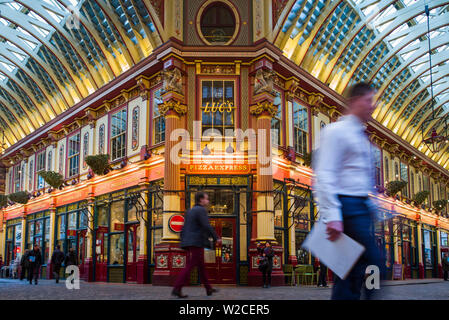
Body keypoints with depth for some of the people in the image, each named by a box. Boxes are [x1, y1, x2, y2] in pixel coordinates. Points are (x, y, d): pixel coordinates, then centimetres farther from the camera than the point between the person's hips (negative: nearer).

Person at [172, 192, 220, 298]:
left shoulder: (190, 211, 19)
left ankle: (208, 289, 21)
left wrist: (183, 242, 20)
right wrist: (216, 238, -7)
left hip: (190, 243, 9)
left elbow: (183, 229, 18)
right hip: (196, 243, -9)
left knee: (201, 266, 14)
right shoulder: (201, 210, -9)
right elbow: (207, 227, -18)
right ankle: (177, 289, -15)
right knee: (189, 266, -10)